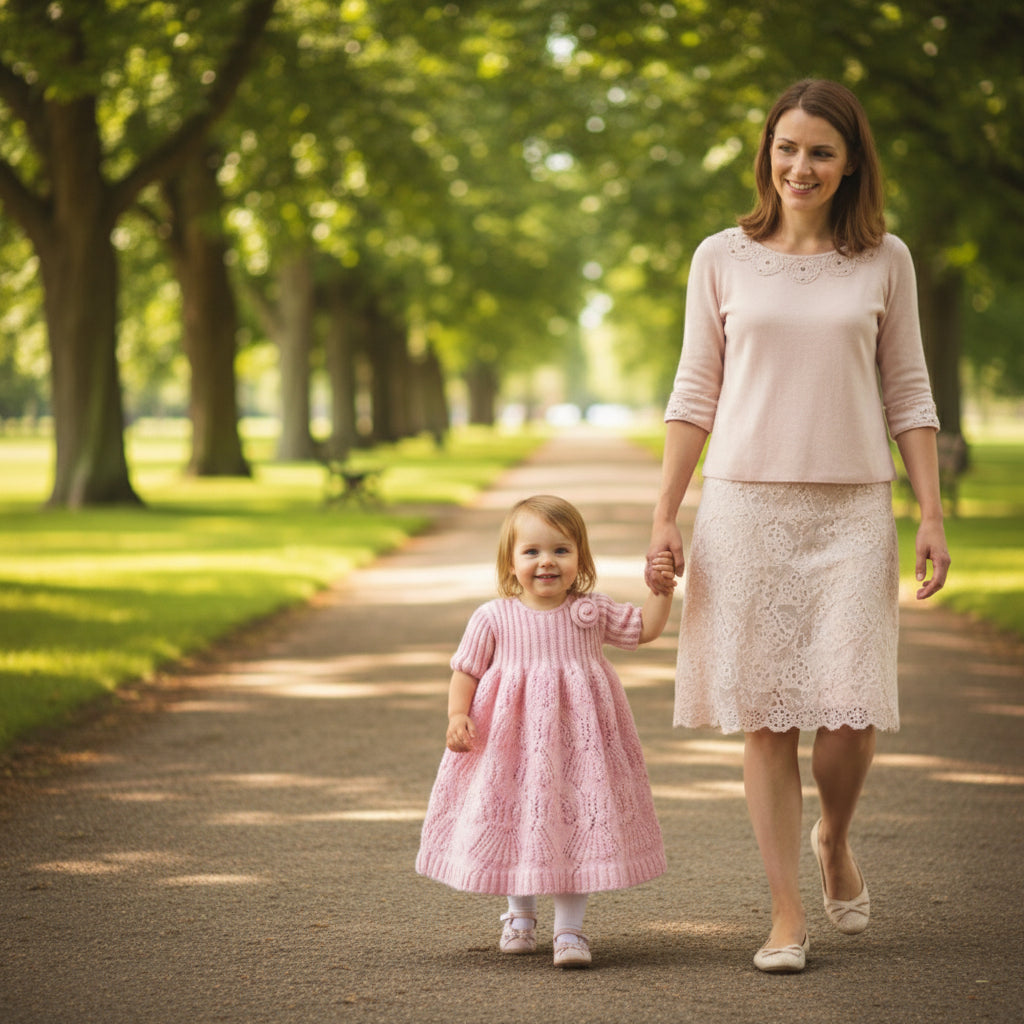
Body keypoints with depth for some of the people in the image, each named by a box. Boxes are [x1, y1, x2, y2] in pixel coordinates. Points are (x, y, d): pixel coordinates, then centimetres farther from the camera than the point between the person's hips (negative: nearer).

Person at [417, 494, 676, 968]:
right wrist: (458, 715, -12)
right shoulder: (493, 618, -3)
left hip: (577, 742, 0)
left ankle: (569, 928, 5)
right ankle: (521, 915, 34)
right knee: (517, 822, 10)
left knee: (578, 824, -5)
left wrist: (661, 590, -5)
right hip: (512, 744, 0)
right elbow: (465, 670, 1)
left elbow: (644, 629, 9)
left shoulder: (592, 612, 1)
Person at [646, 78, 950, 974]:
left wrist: (932, 515, 2)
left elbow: (908, 395, 9)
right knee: (766, 718, -1)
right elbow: (696, 393, 8)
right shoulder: (723, 259, 6)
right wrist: (664, 517, 3)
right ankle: (788, 915, 8)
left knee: (850, 715, -8)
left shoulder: (884, 261, 7)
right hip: (745, 505, 0)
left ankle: (834, 841, 25)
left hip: (851, 510, 0)